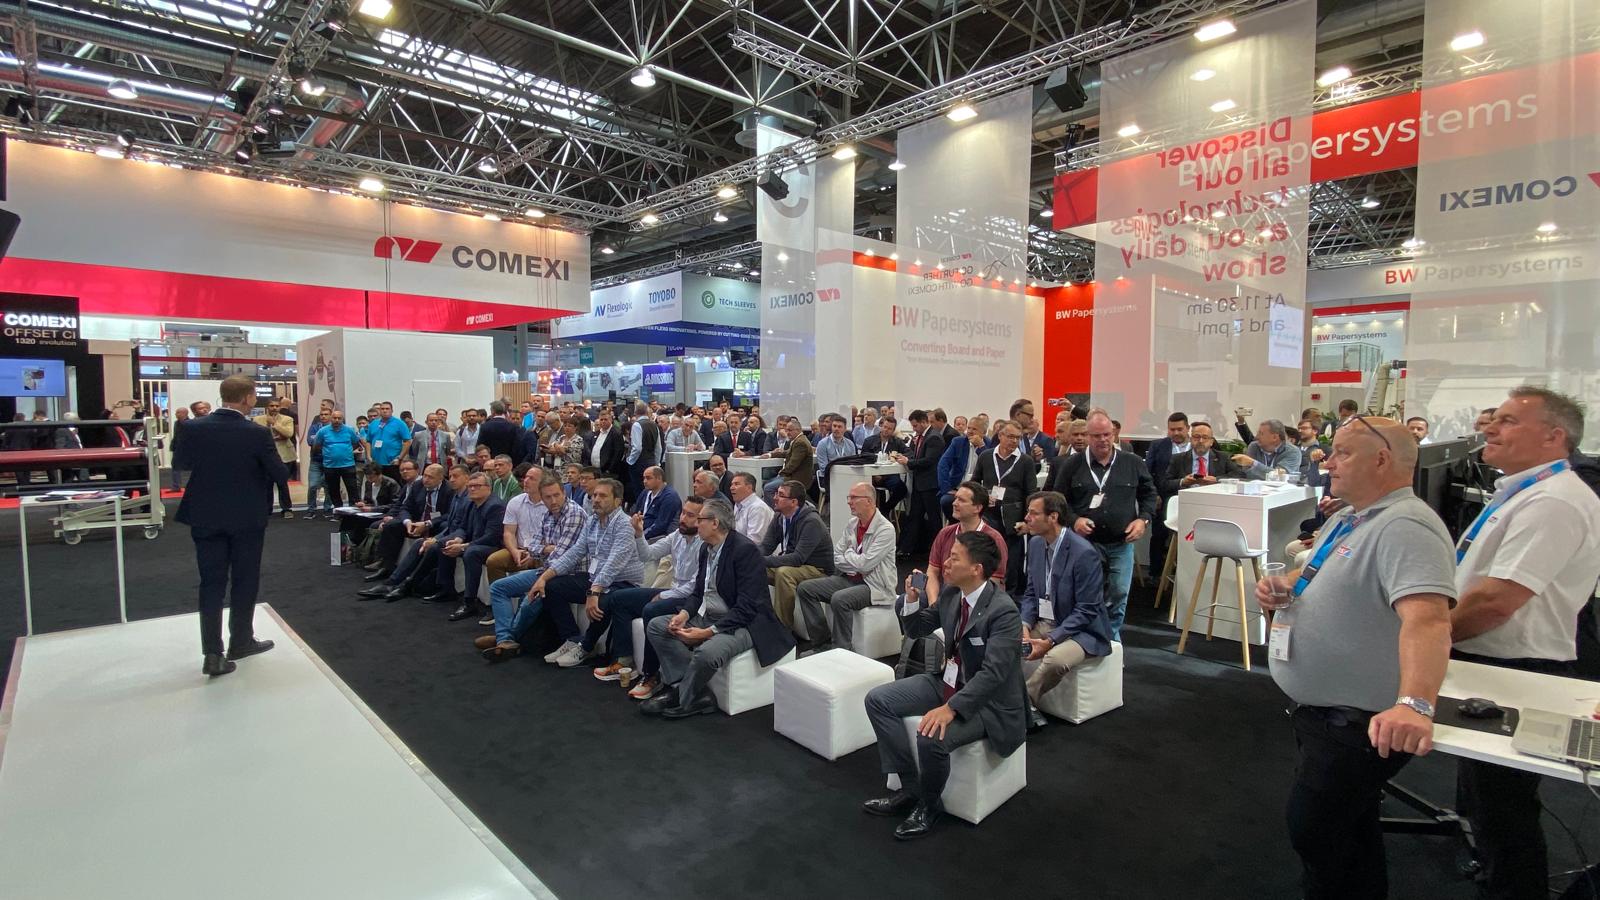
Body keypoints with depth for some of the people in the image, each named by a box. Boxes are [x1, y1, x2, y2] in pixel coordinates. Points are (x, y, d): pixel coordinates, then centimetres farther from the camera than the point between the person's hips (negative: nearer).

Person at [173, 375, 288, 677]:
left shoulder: (195, 428, -7)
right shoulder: (258, 433, -16)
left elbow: (180, 463, 9)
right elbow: (281, 475, -10)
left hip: (207, 517, 3)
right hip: (247, 517, -3)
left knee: (212, 583, 7)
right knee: (244, 581, 12)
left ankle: (213, 653, 4)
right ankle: (241, 641, 24)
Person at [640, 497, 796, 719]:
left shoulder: (745, 549, -19)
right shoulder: (706, 547, 7)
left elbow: (746, 608, -23)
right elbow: (699, 591, 15)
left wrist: (709, 632, -27)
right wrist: (684, 613, -7)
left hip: (741, 623, -9)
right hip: (707, 616, 9)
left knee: (707, 652, -36)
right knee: (656, 626, -2)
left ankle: (683, 700, -4)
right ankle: (698, 692, -8)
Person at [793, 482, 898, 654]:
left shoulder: (885, 529, -16)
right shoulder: (852, 524, 7)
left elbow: (865, 564, -22)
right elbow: (836, 557, 7)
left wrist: (848, 554, -4)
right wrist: (856, 563, -10)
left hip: (875, 586, -8)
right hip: (850, 579, 8)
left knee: (840, 599, -34)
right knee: (805, 588, -6)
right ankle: (822, 645, -1)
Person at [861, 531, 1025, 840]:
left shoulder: (1003, 611, -25)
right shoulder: (950, 593, -3)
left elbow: (992, 674, -30)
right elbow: (916, 630, 9)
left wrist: (950, 708, -37)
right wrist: (912, 599, -11)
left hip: (987, 701, -8)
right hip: (947, 681, 8)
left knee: (931, 738, -32)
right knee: (877, 699, -3)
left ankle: (929, 805, 1)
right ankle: (910, 789, 5)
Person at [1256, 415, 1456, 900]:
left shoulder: (1405, 526, -24)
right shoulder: (1346, 518, 8)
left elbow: (1426, 618, -38)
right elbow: (1316, 576, 23)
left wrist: (1415, 704, -51)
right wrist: (1283, 587, 0)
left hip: (1360, 727, -9)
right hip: (1320, 713, 9)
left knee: (1315, 836, 5)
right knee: (1350, 832, 26)